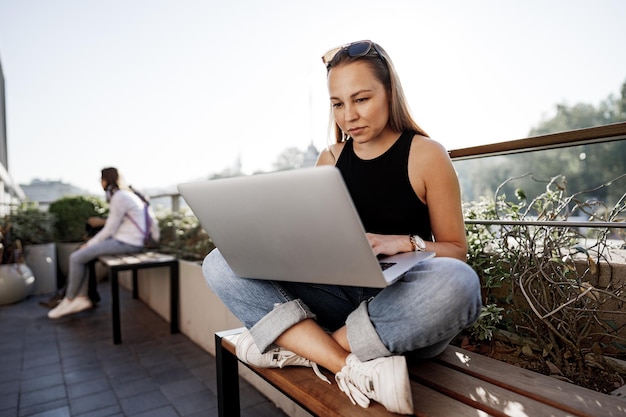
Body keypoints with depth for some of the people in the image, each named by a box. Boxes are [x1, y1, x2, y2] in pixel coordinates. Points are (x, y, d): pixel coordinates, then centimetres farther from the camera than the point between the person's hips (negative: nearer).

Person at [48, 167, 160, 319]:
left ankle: (69, 300, 10)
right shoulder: (126, 194, 15)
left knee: (76, 258, -7)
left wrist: (89, 244, -2)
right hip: (127, 240, 10)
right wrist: (101, 222, 22)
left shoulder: (119, 198, -16)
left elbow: (110, 230, -13)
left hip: (126, 243, -10)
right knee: (82, 254, 12)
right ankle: (82, 298, 11)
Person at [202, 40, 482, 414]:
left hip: (403, 307, -2)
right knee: (222, 264, -13)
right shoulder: (330, 160, 8)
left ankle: (299, 347, -19)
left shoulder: (426, 155, -2)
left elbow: (457, 251, 0)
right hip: (339, 297, 3)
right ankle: (354, 369, -25)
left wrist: (404, 243, -19)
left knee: (458, 284, -38)